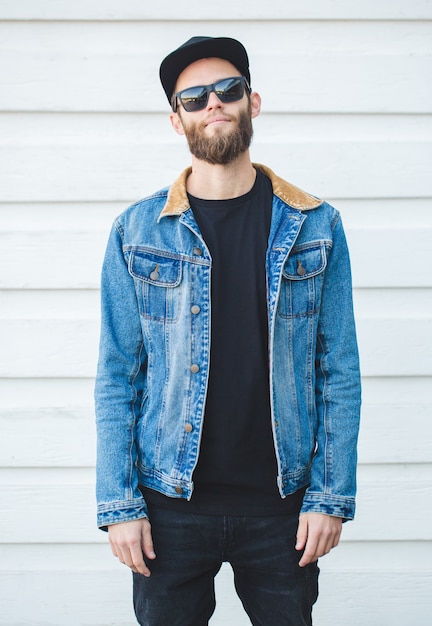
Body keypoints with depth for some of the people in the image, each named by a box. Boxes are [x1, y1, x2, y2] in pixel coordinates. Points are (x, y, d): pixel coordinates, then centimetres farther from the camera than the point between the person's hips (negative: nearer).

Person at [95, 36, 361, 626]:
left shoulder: (314, 226, 1)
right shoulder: (137, 231, -1)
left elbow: (339, 372, 1)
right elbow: (117, 377, 0)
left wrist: (331, 495, -4)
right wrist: (119, 504, -5)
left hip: (283, 501, 1)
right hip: (170, 505, 0)